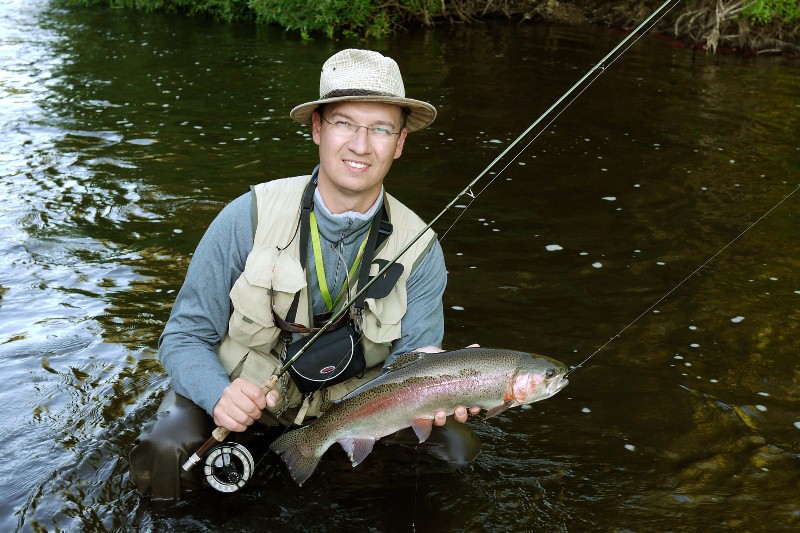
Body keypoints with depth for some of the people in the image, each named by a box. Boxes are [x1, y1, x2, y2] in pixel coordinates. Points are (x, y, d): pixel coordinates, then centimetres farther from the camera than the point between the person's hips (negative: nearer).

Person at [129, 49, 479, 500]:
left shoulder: (420, 249, -10)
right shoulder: (250, 217, -15)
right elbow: (185, 336, -9)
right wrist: (218, 394, -31)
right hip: (238, 408, -1)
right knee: (167, 453, -31)